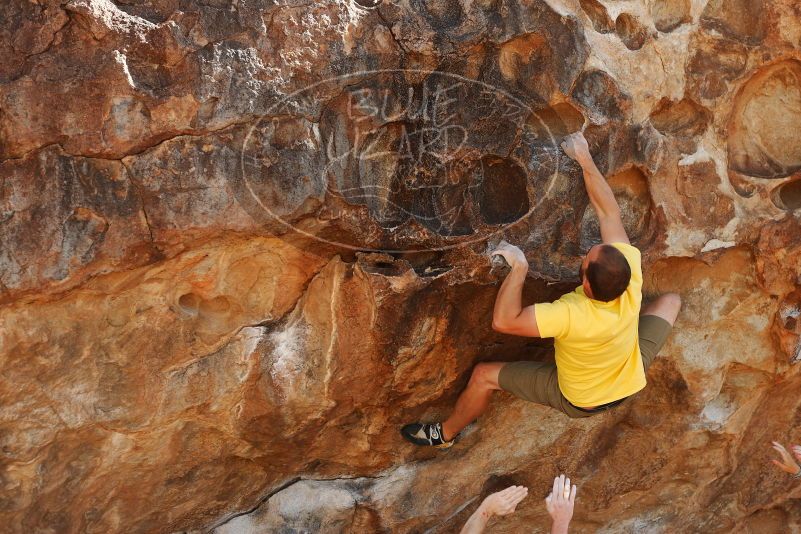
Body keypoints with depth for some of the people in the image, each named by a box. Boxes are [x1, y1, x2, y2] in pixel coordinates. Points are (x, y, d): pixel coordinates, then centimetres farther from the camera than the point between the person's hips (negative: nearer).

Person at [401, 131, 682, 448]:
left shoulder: (572, 315, -44)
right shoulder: (632, 279, -31)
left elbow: (503, 321, -41)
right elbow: (609, 212, -22)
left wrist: (519, 268, -39)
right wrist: (585, 159, -18)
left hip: (579, 402, -4)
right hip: (629, 383, 4)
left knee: (484, 375, 5)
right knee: (671, 300, 19)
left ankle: (445, 434, 28)